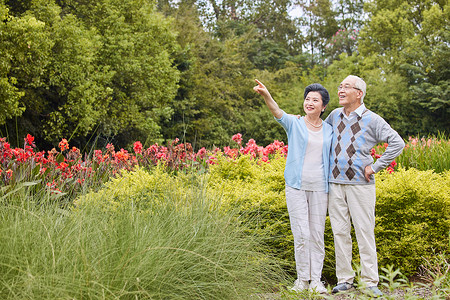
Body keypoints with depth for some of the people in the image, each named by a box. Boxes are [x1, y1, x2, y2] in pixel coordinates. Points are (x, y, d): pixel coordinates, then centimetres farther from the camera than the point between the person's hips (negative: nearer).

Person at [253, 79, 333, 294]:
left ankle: (316, 280, 14)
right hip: (296, 186, -2)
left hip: (319, 188, 2)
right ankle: (302, 279, 10)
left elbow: (333, 158, 17)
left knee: (317, 234, 5)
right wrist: (266, 95, -37)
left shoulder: (329, 131, 11)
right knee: (301, 234, -4)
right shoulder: (294, 124, 2)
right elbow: (277, 112, -18)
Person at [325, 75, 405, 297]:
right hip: (335, 182, 4)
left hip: (360, 183, -4)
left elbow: (397, 143, -7)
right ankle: (344, 279, 13)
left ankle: (370, 282, 5)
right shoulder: (335, 116, 11)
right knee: (339, 232, 5)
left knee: (365, 232, -2)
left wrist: (376, 166, -9)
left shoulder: (371, 119, -3)